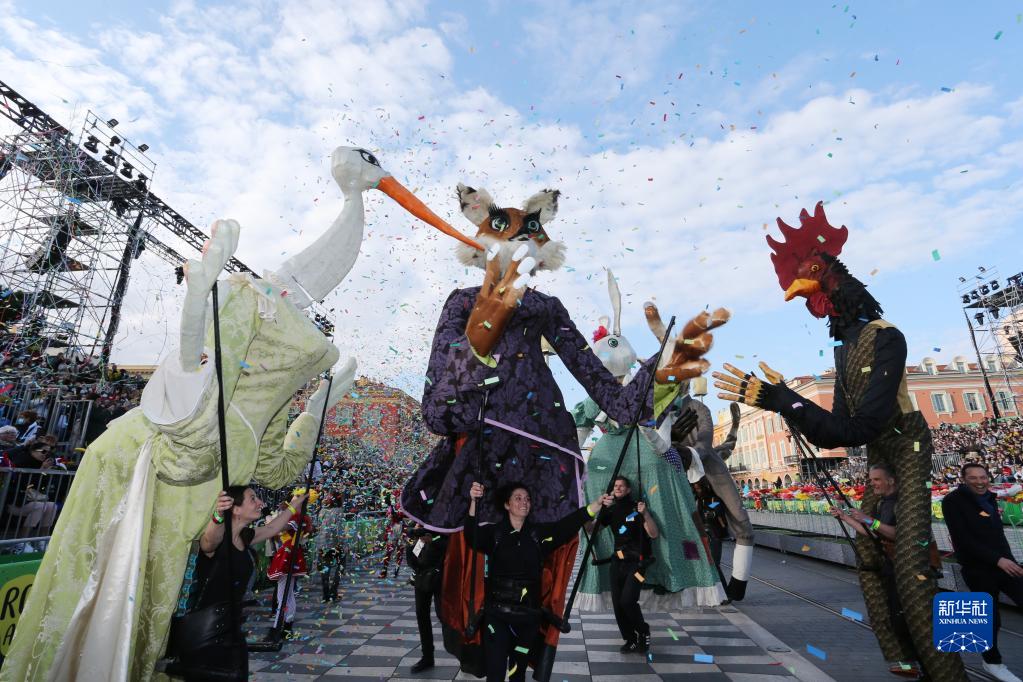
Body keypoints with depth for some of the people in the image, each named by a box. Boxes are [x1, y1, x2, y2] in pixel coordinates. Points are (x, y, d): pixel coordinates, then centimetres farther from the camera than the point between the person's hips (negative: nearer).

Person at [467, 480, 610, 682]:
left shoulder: (539, 533, 2)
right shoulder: (494, 532, -4)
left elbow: (569, 523, -9)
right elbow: (471, 536, -24)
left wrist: (598, 504, -22)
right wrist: (473, 502, -41)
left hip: (528, 613, 3)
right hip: (498, 612, -3)